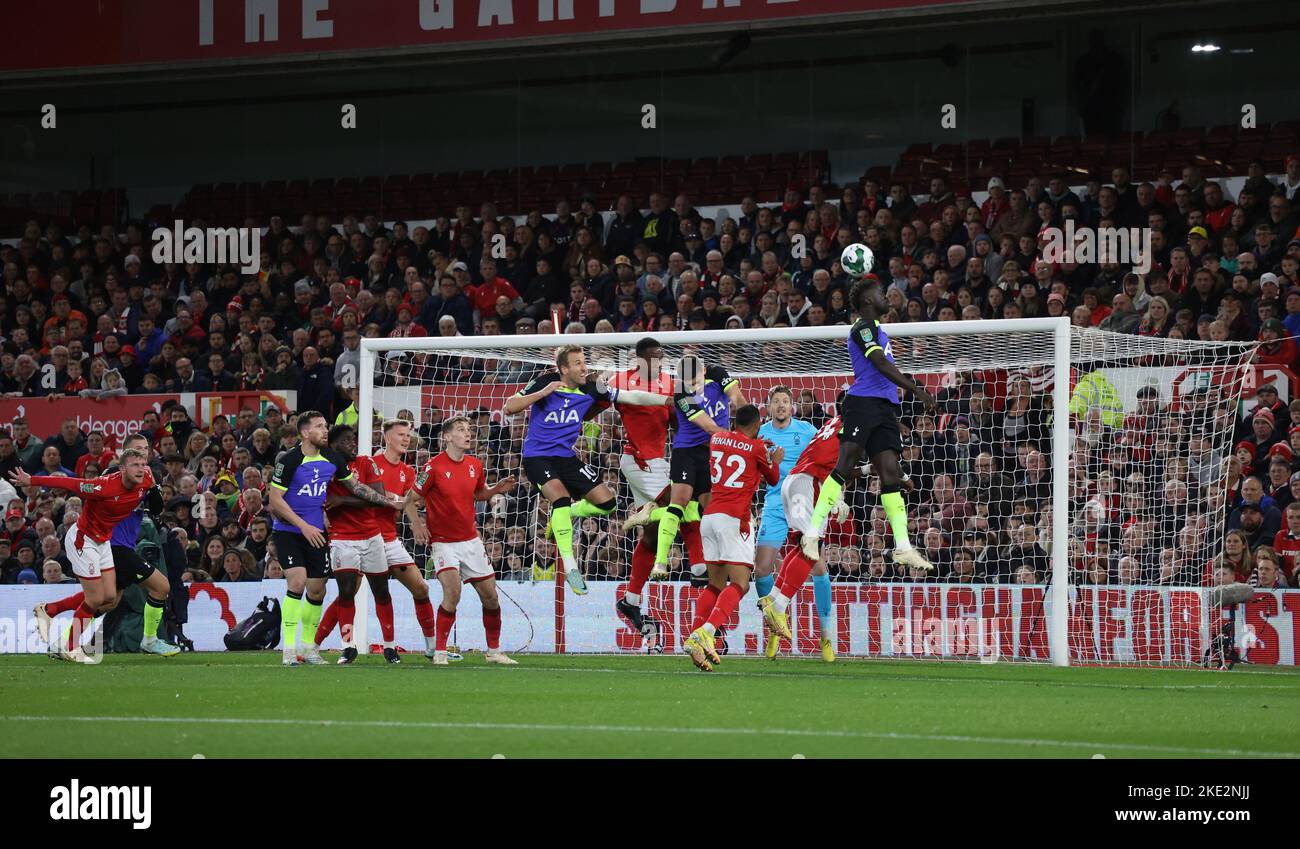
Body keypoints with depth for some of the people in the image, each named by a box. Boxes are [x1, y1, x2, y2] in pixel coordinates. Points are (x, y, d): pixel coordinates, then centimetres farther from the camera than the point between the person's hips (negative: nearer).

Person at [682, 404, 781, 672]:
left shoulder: (717, 438, 12)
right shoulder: (756, 447, -1)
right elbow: (773, 479, 16)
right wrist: (776, 460, 37)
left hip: (709, 516, 6)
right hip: (735, 519, -6)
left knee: (715, 584, 14)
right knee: (739, 585, -9)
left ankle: (695, 636, -1)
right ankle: (705, 632, -29)